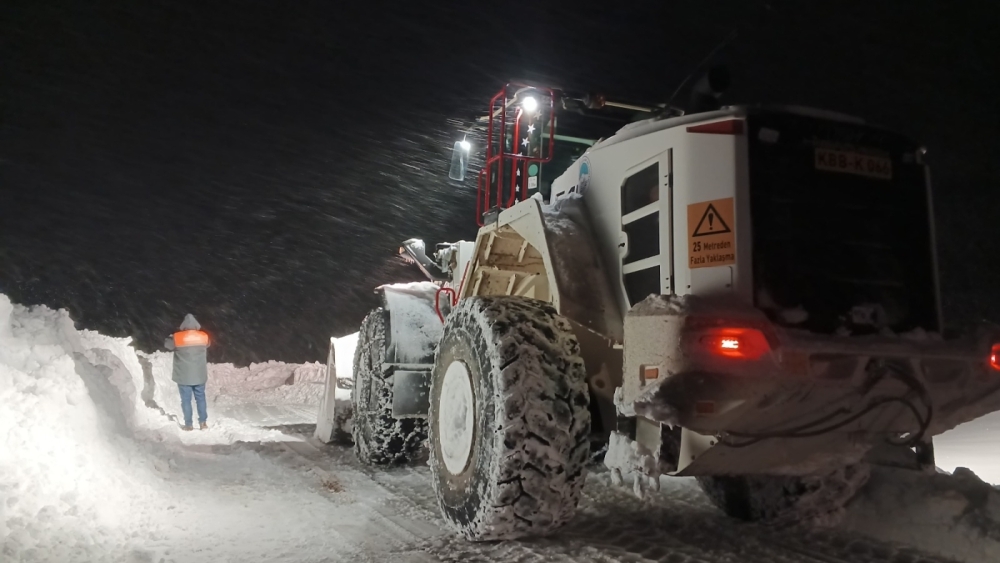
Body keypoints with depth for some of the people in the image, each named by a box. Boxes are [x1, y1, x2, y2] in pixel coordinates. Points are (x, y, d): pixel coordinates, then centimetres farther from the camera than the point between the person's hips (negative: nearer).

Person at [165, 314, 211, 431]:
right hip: (199, 375, 2)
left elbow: (167, 344, 7)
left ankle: (188, 424, 8)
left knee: (186, 400, 5)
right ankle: (203, 422, 14)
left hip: (184, 376, -2)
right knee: (201, 398, 12)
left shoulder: (177, 337, -13)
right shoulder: (204, 337, -4)